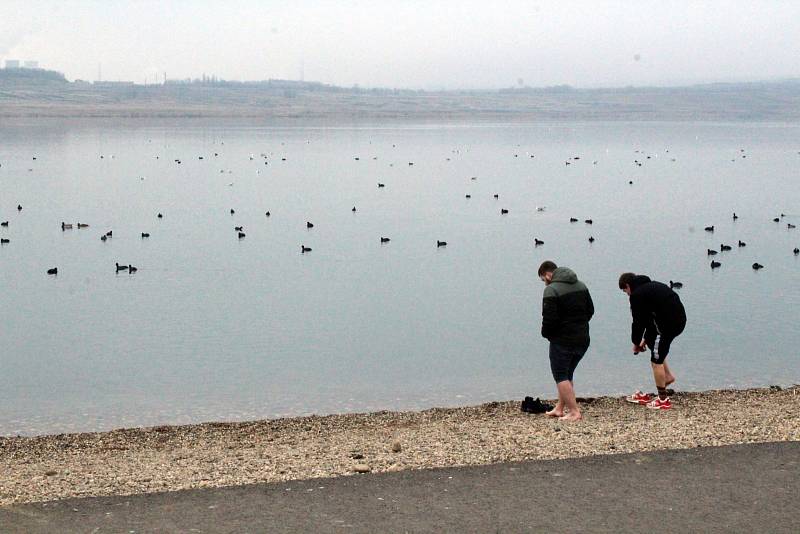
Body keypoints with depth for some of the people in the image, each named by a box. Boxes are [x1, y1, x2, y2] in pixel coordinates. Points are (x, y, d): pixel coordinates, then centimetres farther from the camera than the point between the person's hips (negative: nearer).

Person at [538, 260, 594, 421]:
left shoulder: (551, 290, -15)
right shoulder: (581, 285, 11)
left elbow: (549, 318, -20)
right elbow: (590, 310, 16)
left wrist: (546, 333, -2)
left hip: (562, 341, -8)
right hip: (582, 340, 8)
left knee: (561, 377, 1)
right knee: (567, 374, 20)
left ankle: (574, 411, -7)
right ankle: (560, 408, 25)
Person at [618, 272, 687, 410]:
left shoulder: (637, 295, -5)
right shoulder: (650, 286, 23)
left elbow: (638, 321, -3)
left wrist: (636, 343, 12)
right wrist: (645, 339, 28)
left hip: (669, 323, -10)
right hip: (679, 319, 10)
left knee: (656, 361, 2)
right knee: (652, 341, 30)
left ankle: (663, 400, 9)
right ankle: (667, 375, 25)